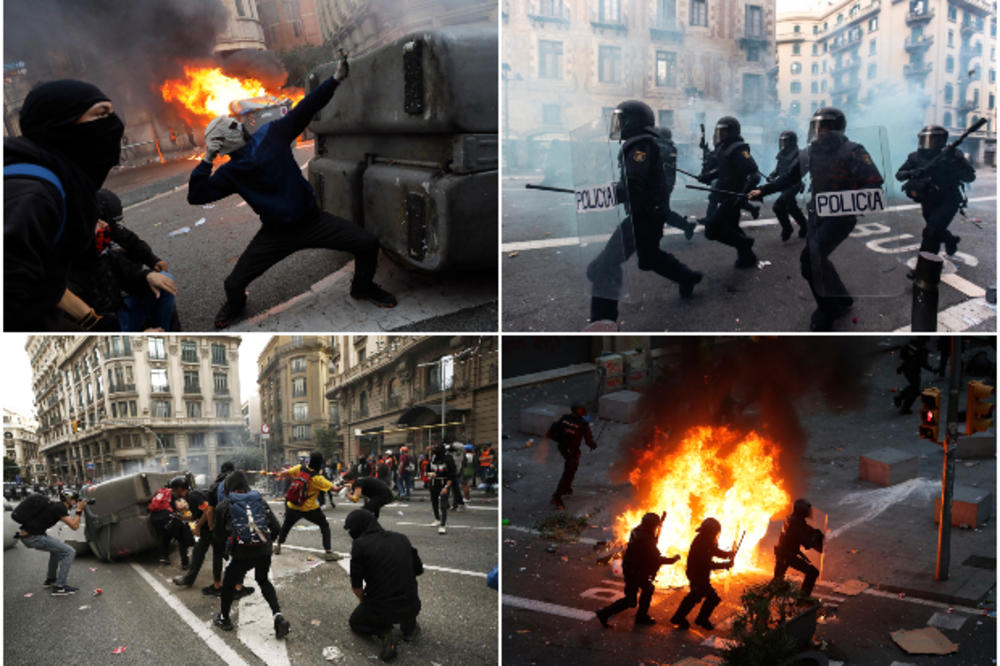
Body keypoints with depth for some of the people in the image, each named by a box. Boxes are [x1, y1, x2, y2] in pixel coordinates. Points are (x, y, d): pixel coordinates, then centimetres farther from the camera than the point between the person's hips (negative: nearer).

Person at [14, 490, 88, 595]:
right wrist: (79, 510, -6)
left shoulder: (53, 504, 15)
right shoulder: (60, 507, -12)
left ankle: (50, 580, 38)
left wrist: (78, 509, 21)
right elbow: (74, 526, -16)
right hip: (33, 538, -10)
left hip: (25, 536, 10)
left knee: (57, 548, 32)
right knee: (69, 552, -7)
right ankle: (59, 587, -8)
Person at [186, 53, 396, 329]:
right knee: (234, 283, -5)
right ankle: (235, 304, 37)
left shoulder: (271, 134, -1)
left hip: (313, 220, 1)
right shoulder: (231, 173, -4)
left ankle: (362, 287, 21)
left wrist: (335, 79, -8)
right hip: (275, 234, -1)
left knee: (368, 243, -11)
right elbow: (196, 196, -9)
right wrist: (206, 161, -16)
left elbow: (305, 109, -2)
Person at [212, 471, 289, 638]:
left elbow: (219, 535, 9)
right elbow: (275, 527, 3)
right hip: (264, 551, 3)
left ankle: (224, 619, 37)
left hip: (242, 554, -3)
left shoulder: (225, 505, 2)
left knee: (229, 583, 22)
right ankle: (278, 616, 10)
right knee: (263, 581, 25)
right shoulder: (260, 501, 8)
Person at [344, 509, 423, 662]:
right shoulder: (402, 539, 3)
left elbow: (356, 585, -6)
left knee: (354, 622, 28)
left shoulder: (360, 544, -10)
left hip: (379, 610, -4)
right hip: (411, 607, 4)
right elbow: (418, 570, 14)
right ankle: (409, 625, 22)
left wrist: (365, 602, 15)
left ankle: (381, 632, 0)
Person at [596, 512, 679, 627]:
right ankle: (604, 614, 4)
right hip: (634, 572, -10)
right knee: (630, 600, 0)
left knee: (648, 589, 24)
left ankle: (641, 616, 35)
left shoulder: (638, 531, -2)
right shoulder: (645, 541, -30)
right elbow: (657, 559, -26)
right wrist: (673, 559, -12)